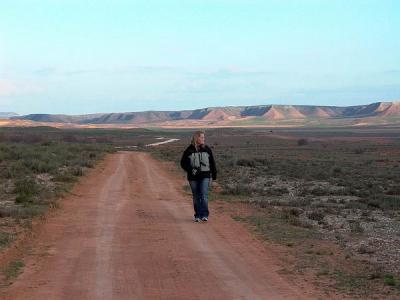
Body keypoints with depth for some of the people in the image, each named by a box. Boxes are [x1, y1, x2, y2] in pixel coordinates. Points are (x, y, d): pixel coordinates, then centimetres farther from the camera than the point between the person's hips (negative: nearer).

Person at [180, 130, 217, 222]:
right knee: (196, 197, 7)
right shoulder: (189, 150, -2)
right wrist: (190, 170, -13)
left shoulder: (207, 149, 4)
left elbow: (212, 163, 10)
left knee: (204, 195, -12)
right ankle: (197, 216, 16)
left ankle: (204, 215, -11)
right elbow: (183, 163, 2)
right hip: (193, 177, 0)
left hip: (205, 177, 0)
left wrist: (213, 176, 7)